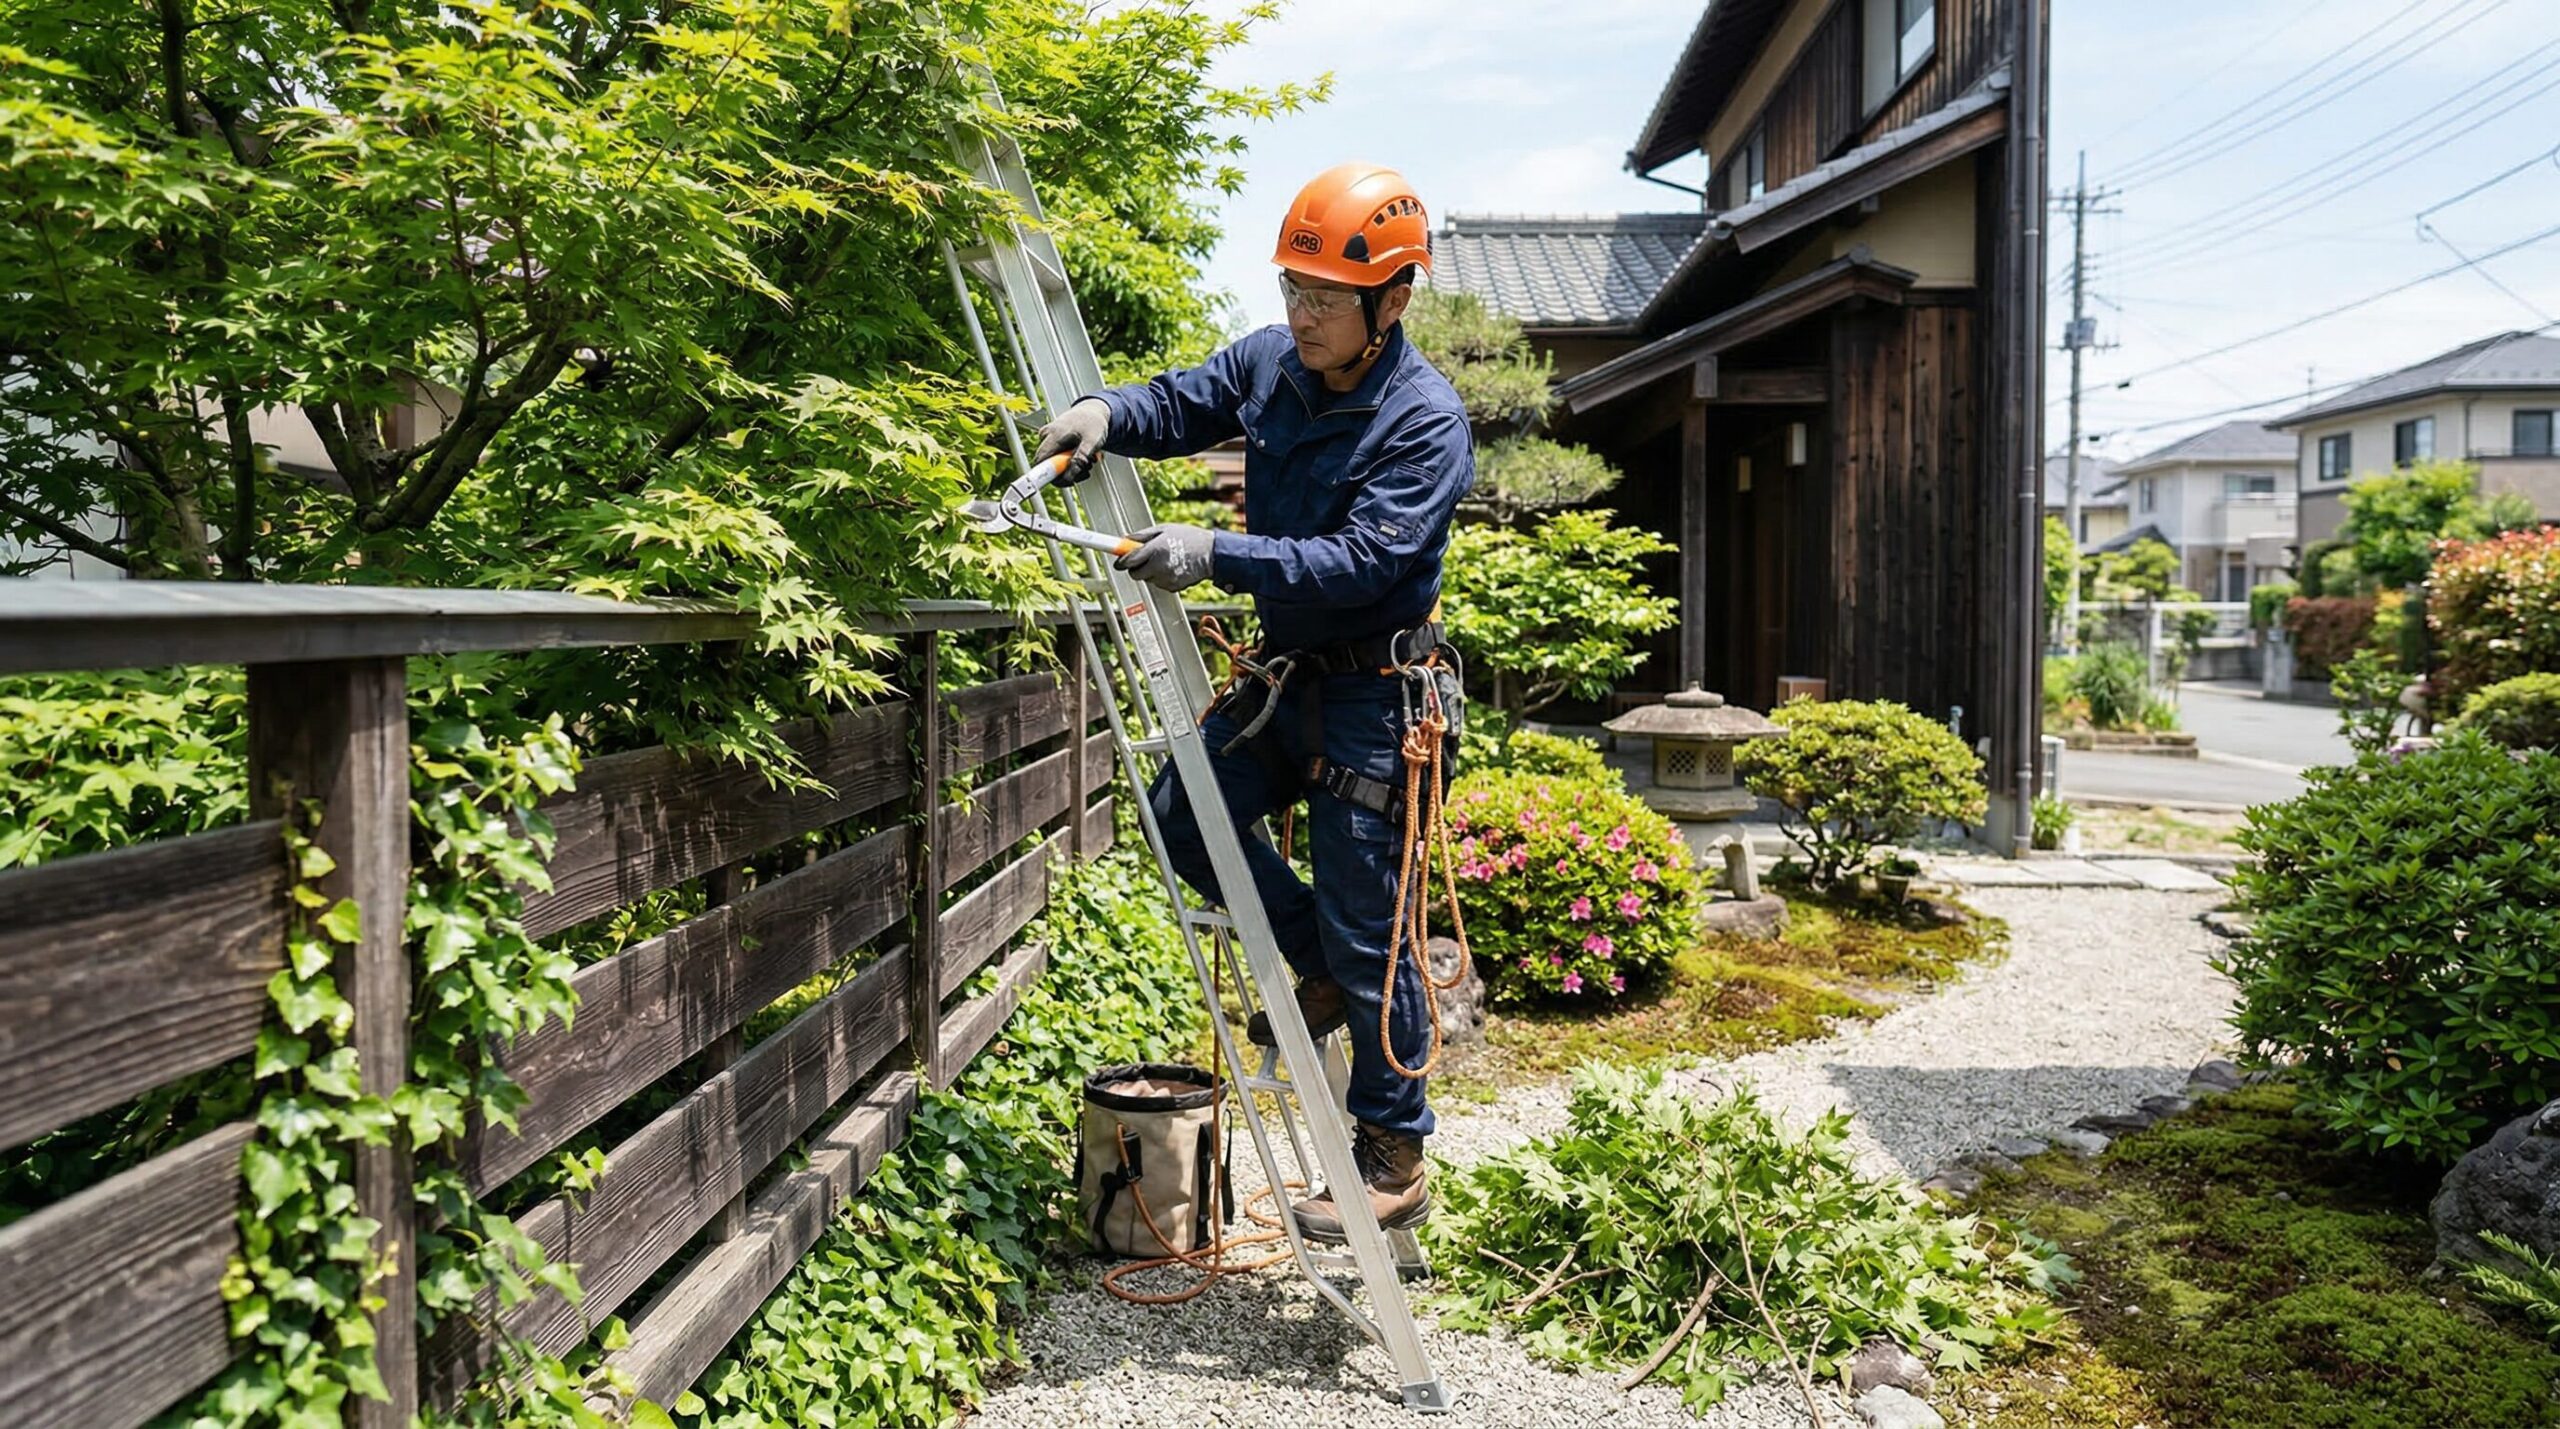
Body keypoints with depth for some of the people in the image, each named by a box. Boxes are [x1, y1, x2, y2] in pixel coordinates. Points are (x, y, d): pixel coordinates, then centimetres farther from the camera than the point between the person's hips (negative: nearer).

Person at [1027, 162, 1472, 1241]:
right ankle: (1320, 970, 25)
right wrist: (1108, 414, -12)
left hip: (1371, 697, -7)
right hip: (1287, 674, 8)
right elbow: (1184, 403, 11)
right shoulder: (1270, 360, 0)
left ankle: (1393, 1163, 15)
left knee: (1365, 930, -2)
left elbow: (1360, 564, -28)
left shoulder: (1426, 422, -20)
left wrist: (1217, 556, -36)